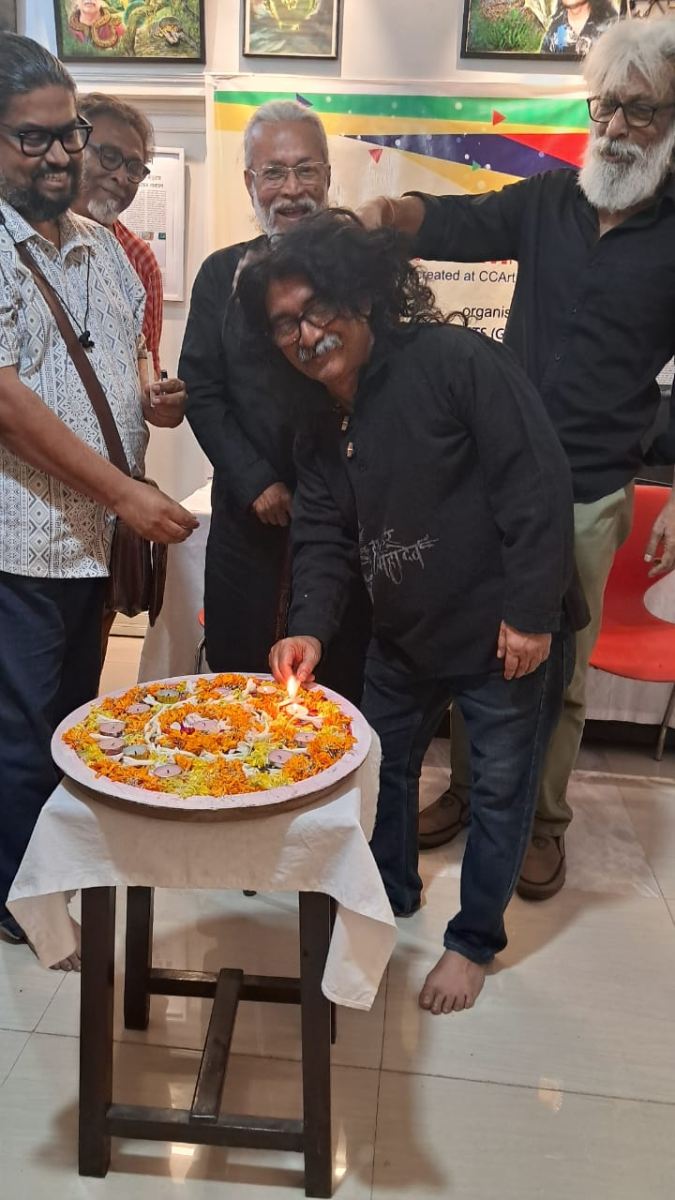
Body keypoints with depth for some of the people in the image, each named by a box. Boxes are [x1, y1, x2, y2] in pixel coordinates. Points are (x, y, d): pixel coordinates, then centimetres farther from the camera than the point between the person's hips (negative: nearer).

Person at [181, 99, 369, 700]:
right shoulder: (222, 273, 8)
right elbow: (201, 392, 4)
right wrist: (255, 483, -6)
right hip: (250, 517, 2)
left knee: (344, 687, 8)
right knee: (238, 683, 11)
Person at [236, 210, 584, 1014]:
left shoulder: (456, 363, -19)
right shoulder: (321, 420, 2)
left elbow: (538, 482, -21)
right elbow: (323, 533, 2)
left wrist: (532, 612, -22)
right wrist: (310, 627, -15)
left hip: (504, 634, -7)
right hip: (403, 636, 7)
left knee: (500, 788, 8)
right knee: (383, 763, 21)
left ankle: (473, 940, 30)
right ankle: (392, 893, 47)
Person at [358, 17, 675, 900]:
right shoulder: (547, 203, 6)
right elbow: (457, 224, -7)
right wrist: (389, 213, -29)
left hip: (588, 495, -3)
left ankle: (545, 821, 27)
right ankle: (469, 787, 33)